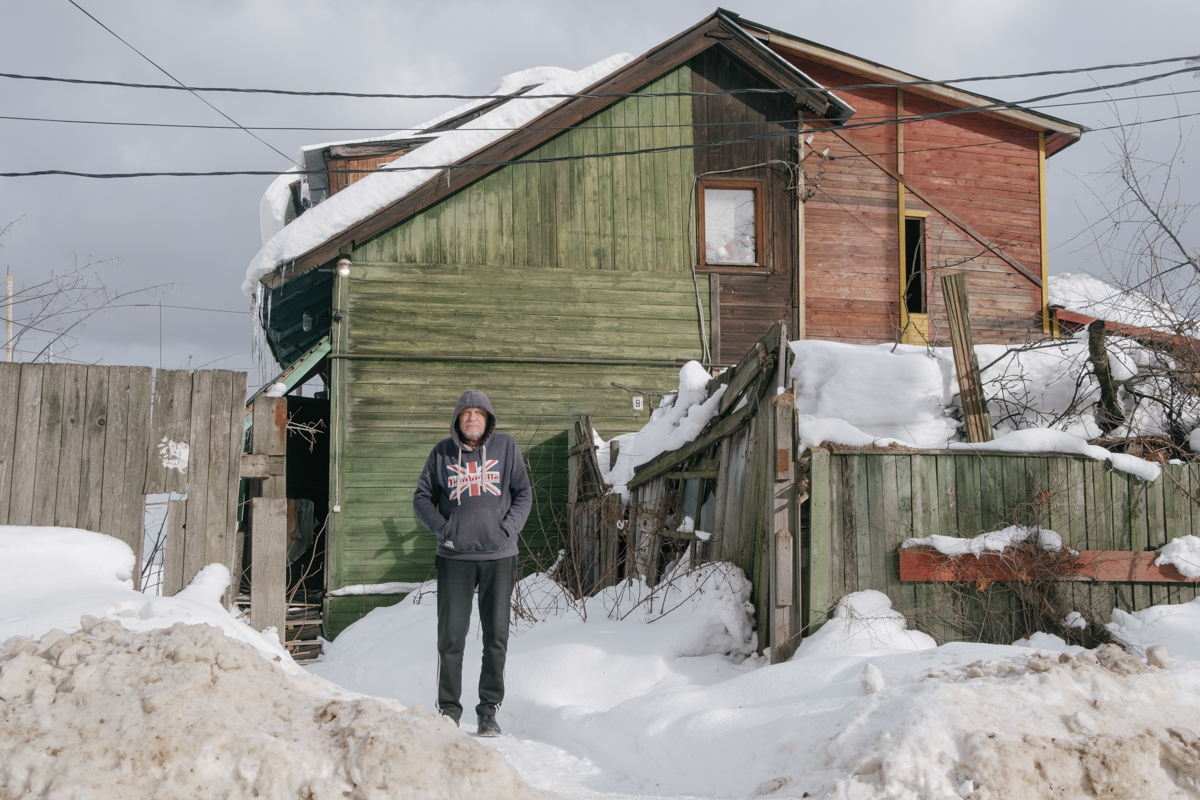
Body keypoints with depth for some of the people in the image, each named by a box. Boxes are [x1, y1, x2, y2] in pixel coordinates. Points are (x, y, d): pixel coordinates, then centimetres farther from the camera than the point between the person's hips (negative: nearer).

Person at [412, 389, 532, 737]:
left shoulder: (506, 446, 5)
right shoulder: (442, 453, 6)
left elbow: (524, 493, 8)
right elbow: (422, 498, 11)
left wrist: (507, 528, -6)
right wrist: (442, 528, -5)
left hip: (499, 556, 0)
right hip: (455, 557, 0)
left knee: (496, 636, 3)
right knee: (451, 636, 0)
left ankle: (489, 711, 12)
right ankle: (449, 709, 10)